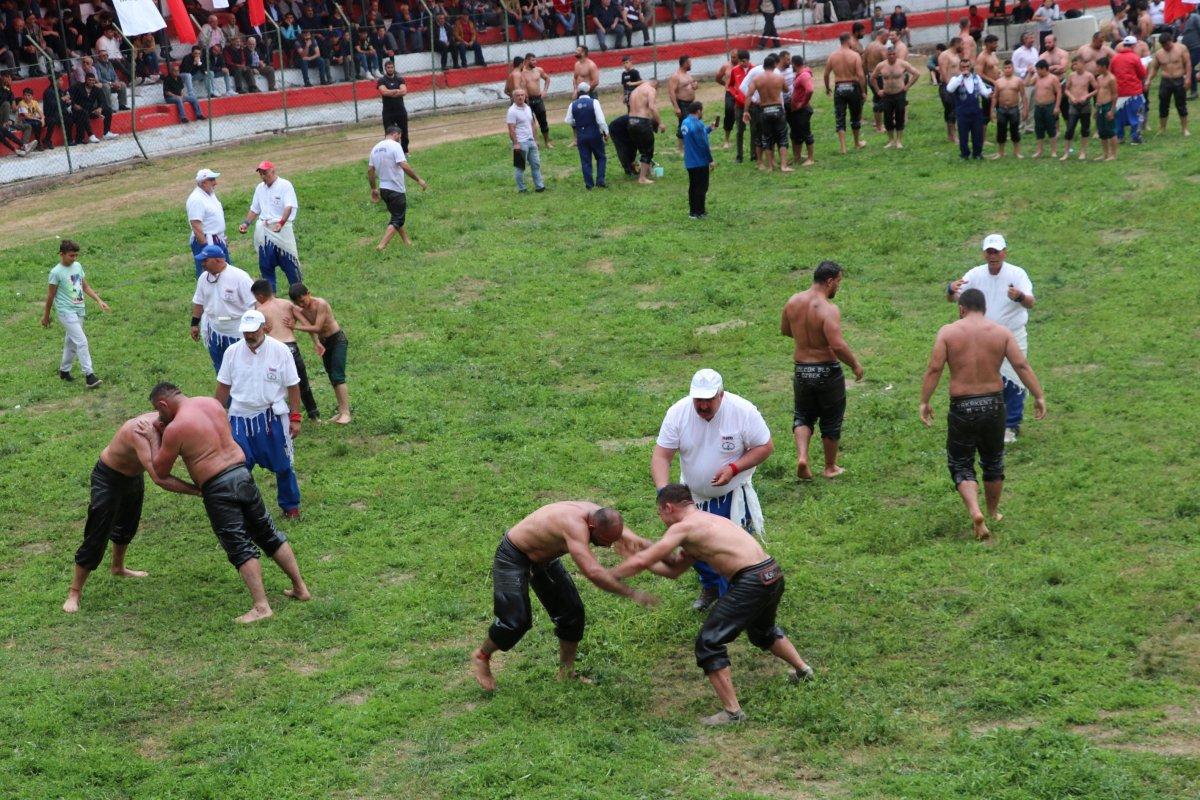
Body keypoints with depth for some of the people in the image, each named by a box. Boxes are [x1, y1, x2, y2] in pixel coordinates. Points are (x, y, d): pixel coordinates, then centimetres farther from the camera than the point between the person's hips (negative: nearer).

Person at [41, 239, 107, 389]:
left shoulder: (78, 266, 5)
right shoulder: (56, 272, -14)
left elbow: (86, 286, 13)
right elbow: (51, 295, -6)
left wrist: (99, 300, 3)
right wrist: (46, 316, 2)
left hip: (79, 310, 7)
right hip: (66, 311, -7)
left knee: (71, 342, 16)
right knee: (81, 342, -14)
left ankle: (64, 370, 32)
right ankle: (89, 375, -14)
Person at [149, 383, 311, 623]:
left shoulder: (175, 428, -11)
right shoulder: (211, 402, 9)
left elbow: (161, 471, 0)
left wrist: (157, 438, 14)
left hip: (218, 488, -7)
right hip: (242, 474, 7)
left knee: (240, 547, -5)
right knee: (268, 534, 16)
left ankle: (261, 607, -10)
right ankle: (300, 587, 22)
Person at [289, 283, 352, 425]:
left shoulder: (321, 304, -25)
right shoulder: (299, 310, -6)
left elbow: (317, 328, -29)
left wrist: (295, 327, -29)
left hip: (337, 339, -7)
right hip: (324, 342, 7)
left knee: (338, 377, -15)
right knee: (332, 378, 9)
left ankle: (346, 413, -16)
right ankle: (341, 411, 15)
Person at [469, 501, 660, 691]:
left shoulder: (601, 516, -17)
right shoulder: (575, 525, -42)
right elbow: (593, 572, -50)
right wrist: (631, 593, -45)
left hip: (544, 558, 8)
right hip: (513, 557, -8)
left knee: (572, 612, 6)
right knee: (517, 621, -12)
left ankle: (566, 674, 20)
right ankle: (481, 657, 16)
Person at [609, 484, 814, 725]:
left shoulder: (683, 527, -6)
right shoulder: (707, 521, 22)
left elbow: (642, 561, -10)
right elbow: (674, 570, 27)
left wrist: (609, 576, 3)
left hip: (752, 582, -10)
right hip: (773, 573, 10)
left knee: (708, 643, -1)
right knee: (762, 631, 37)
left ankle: (732, 712, -2)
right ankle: (802, 670, 56)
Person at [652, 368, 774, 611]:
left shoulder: (743, 411, -24)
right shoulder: (678, 412, -19)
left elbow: (765, 446, -13)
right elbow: (661, 456, -17)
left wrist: (734, 468, -27)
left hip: (732, 496, -3)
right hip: (693, 496, 3)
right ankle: (710, 586, 46)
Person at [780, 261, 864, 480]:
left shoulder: (793, 302, -2)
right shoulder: (828, 310, -22)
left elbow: (784, 330, 14)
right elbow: (838, 345, -29)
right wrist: (855, 365, -13)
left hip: (801, 370, 5)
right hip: (827, 371, -5)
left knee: (803, 415, 20)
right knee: (831, 420, 14)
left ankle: (802, 457, -2)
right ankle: (830, 467, 26)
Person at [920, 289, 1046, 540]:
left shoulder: (948, 332, -5)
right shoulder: (1001, 332, 0)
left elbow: (934, 369, -11)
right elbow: (1022, 365, -6)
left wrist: (924, 402, -6)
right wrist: (1039, 396, -4)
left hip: (962, 407, -2)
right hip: (994, 405, 2)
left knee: (961, 465, 7)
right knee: (993, 463, 22)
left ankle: (975, 512, -15)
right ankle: (993, 512, 36)